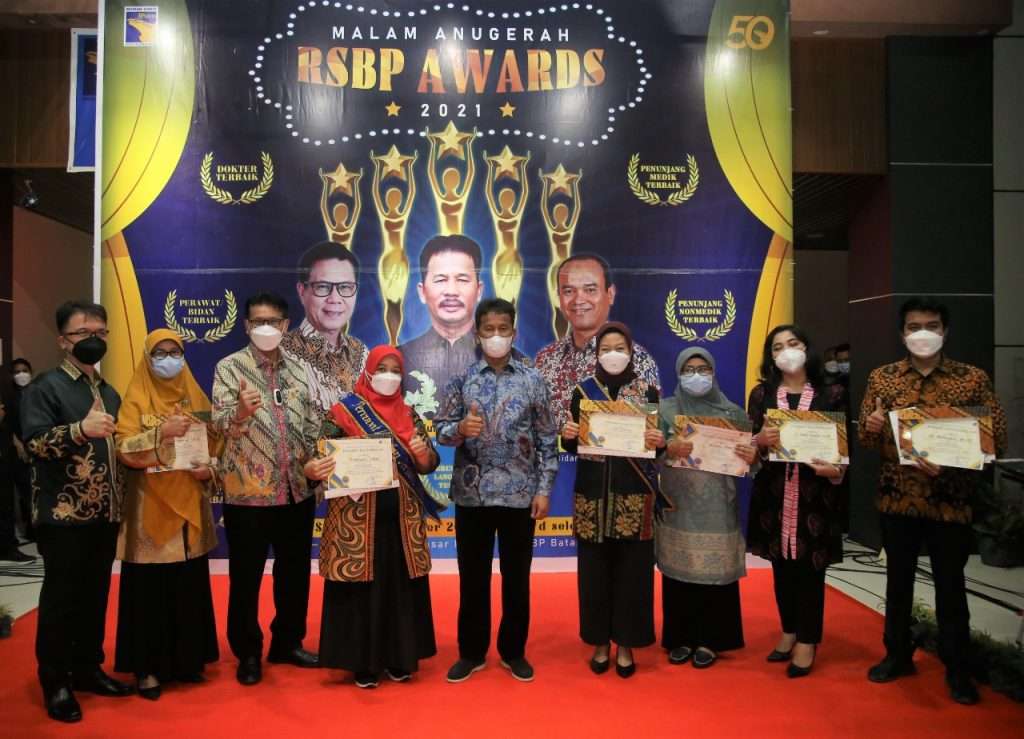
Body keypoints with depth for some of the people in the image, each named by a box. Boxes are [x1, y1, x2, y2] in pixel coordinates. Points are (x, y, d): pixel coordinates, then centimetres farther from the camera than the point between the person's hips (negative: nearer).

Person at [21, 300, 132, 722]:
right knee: (61, 598, 3)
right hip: (64, 515, -6)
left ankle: (88, 668, 26)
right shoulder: (45, 387, -5)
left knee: (96, 595, 13)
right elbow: (34, 441, -18)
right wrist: (81, 428, -33)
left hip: (104, 514, 6)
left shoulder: (109, 392, 15)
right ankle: (55, 682, 16)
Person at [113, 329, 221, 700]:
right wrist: (162, 433, -28)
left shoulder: (196, 398, 10)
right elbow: (124, 449, -13)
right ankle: (147, 667, 13)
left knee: (190, 586, 8)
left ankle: (187, 659, 22)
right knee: (150, 589, 0)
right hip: (151, 507, -3)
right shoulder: (136, 399, -1)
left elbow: (215, 443, 11)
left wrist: (208, 468, -8)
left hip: (190, 505, 4)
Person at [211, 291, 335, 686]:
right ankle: (248, 653, 24)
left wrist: (314, 463, -3)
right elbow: (221, 425, -14)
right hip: (248, 492, -4)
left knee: (295, 571, 14)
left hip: (297, 490, 4)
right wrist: (242, 410, -35)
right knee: (246, 577, 7)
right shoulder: (230, 367, -4)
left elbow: (313, 425, 11)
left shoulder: (299, 371, 8)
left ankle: (287, 642, 31)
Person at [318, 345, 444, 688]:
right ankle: (362, 662, 18)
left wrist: (424, 454, -13)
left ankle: (398, 658, 24)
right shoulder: (344, 411, -2)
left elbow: (428, 465, 8)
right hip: (357, 518, -3)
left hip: (401, 517, 3)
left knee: (401, 586, 9)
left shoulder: (409, 415, 9)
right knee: (361, 588, 3)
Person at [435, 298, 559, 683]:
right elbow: (441, 429, 0)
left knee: (516, 576, 10)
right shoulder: (462, 378, 2)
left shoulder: (532, 379, 1)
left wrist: (544, 489, -4)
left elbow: (547, 438, 1)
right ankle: (471, 652, 27)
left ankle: (514, 651, 28)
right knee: (472, 576, 11)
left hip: (519, 493, 0)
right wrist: (460, 428, -22)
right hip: (472, 493, 1)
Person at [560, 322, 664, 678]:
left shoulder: (647, 391, 3)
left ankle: (625, 643, 20)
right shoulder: (583, 390, 4)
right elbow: (571, 447, 6)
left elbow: (659, 440, 5)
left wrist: (660, 441, -17)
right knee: (595, 568, 6)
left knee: (631, 568, 4)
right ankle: (600, 641, 22)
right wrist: (567, 435, -15)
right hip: (592, 492, 1)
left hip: (634, 492, -1)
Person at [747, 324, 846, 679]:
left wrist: (837, 470, -17)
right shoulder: (761, 394, 5)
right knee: (781, 566, 11)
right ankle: (789, 631, 28)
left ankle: (807, 641, 18)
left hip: (816, 494, -2)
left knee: (810, 567, 3)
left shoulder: (831, 393, 1)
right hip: (775, 493, 2)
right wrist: (761, 440, -21)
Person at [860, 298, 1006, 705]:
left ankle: (958, 670, 25)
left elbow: (997, 439, -5)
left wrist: (950, 465, -20)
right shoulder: (882, 377, 2)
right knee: (898, 580, 14)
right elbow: (865, 439, 6)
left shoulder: (973, 378, -3)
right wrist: (871, 427, -19)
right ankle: (898, 654, 31)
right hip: (896, 498, 2)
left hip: (950, 501, -2)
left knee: (950, 586, 8)